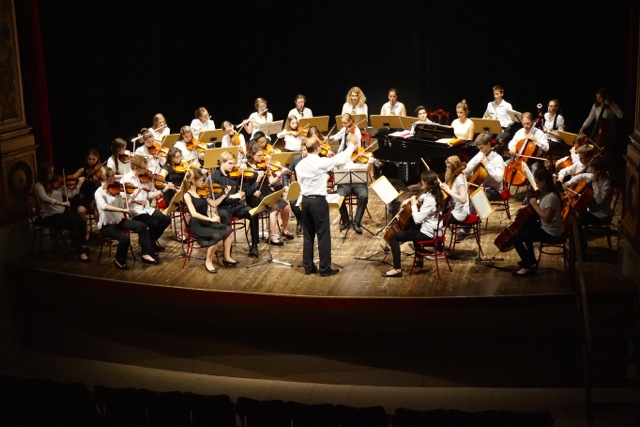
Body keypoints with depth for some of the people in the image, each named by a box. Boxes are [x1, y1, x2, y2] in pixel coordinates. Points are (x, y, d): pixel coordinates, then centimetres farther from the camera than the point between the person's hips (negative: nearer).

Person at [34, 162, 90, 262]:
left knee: (82, 222, -17)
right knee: (72, 225, -29)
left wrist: (79, 184, -4)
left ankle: (81, 244, 8)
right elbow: (45, 198, -27)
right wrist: (62, 203, -32)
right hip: (49, 215, -6)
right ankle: (81, 253, -24)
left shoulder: (57, 183, 8)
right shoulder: (38, 186, -10)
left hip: (62, 211, 6)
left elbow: (70, 194, 8)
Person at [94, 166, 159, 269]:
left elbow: (123, 203, 8)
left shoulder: (114, 189, 4)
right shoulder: (99, 193, -17)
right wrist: (123, 210, -42)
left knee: (142, 226, -7)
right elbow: (104, 207, -37)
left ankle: (146, 255, 0)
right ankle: (119, 261, -3)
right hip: (106, 225, -7)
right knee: (125, 238, -30)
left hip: (119, 220, 7)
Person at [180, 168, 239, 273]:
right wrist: (211, 219, -29)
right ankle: (208, 261, -7)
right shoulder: (187, 195, -13)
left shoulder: (202, 192, 7)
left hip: (206, 222, 7)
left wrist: (225, 194, 11)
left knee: (229, 230, -8)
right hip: (196, 225, -7)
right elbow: (194, 214, -24)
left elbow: (214, 204, 15)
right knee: (217, 236, -29)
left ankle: (226, 258, 7)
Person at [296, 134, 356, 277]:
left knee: (308, 235, 13)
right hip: (318, 201, -6)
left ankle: (308, 266, 17)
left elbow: (301, 182, 9)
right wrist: (351, 144, 5)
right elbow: (341, 159, -8)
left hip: (305, 200, 6)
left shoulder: (300, 165, 4)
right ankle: (325, 268, 4)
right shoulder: (321, 162, -15)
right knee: (323, 235, 1)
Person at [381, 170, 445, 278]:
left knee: (394, 237, -11)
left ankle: (397, 269, -10)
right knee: (413, 228, 41)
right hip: (433, 227, 10)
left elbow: (417, 219, -32)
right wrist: (409, 200, 2)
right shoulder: (434, 193, 0)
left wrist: (413, 204, -19)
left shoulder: (429, 200, -28)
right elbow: (421, 199, 20)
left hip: (428, 233, -10)